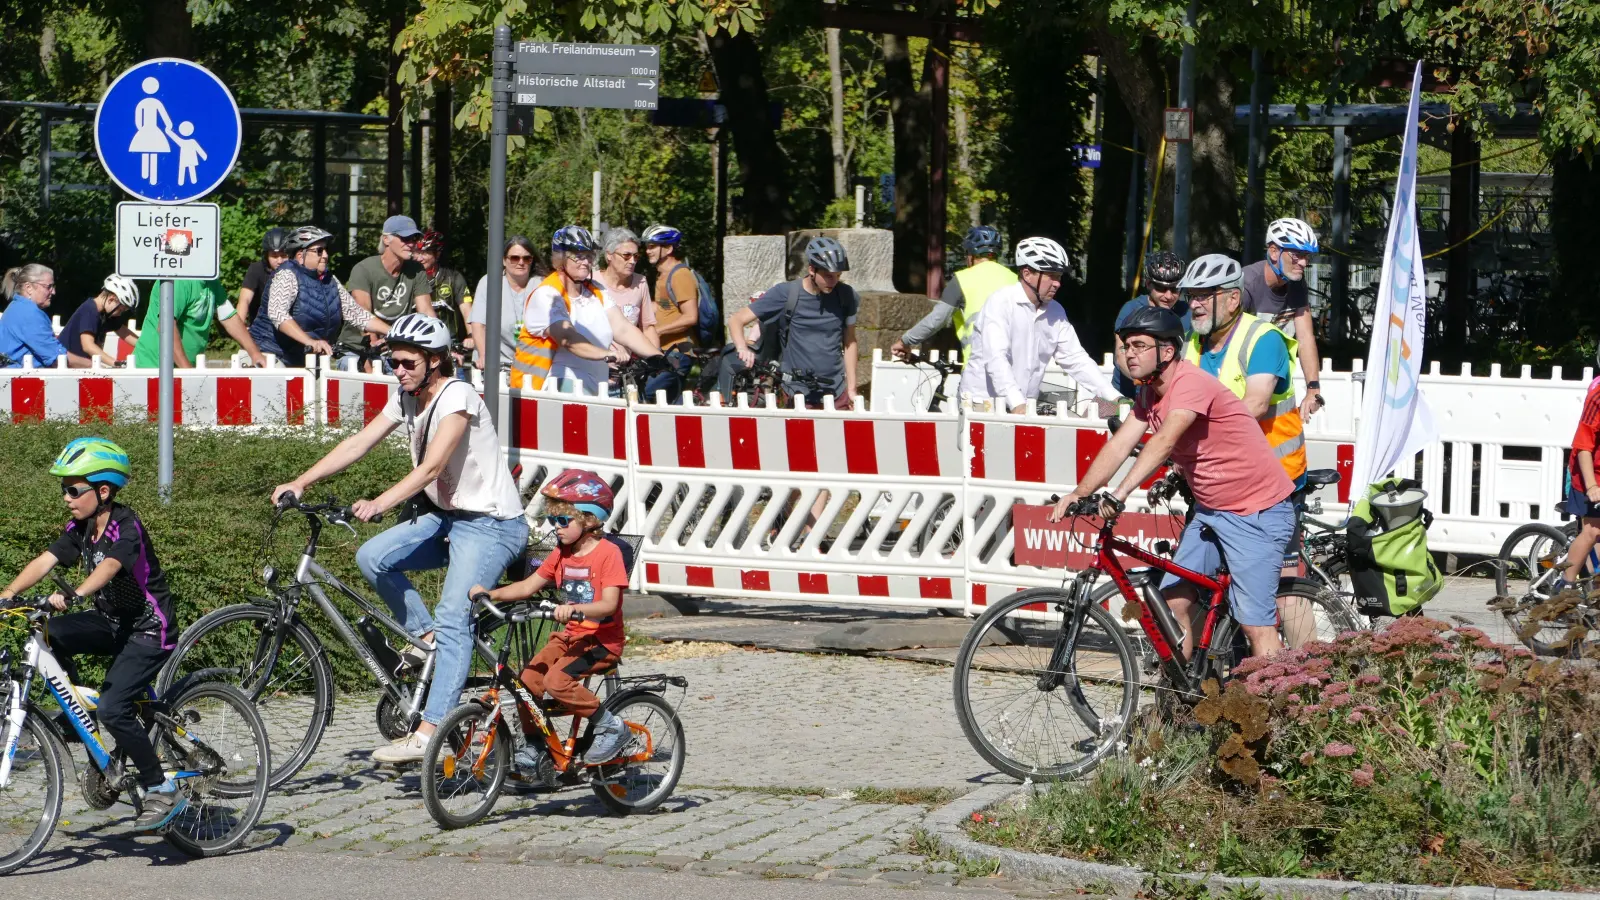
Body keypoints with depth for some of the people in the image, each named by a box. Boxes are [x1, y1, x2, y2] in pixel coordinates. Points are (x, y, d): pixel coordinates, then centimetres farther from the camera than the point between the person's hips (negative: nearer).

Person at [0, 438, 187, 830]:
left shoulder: (126, 526, -22)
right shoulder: (81, 529, 1)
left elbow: (109, 567, -40)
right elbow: (45, 561, -10)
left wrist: (73, 596, -57)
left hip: (149, 629, -8)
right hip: (111, 623, 8)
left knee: (112, 709, -22)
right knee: (49, 634, -18)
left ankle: (163, 791, -8)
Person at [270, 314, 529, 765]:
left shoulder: (457, 397, -19)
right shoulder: (406, 398, 6)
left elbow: (432, 466, -30)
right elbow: (359, 443, 2)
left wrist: (380, 503, -41)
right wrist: (301, 482, -8)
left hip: (491, 524, -9)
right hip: (447, 516, 9)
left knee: (452, 620, -19)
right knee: (372, 558, -9)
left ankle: (430, 731, -26)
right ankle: (426, 639, 7)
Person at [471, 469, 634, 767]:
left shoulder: (608, 553, -12)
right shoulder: (562, 554, 10)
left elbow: (609, 604, -23)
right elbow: (528, 586, 9)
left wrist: (574, 609, -40)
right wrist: (490, 594, -6)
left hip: (602, 639, -8)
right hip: (570, 636, 8)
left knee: (557, 680, -27)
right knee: (528, 679, -8)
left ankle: (611, 727, -14)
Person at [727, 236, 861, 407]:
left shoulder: (846, 296, 0)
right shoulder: (785, 294, -8)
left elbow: (849, 343, 10)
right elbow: (736, 320, -7)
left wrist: (852, 390, 6)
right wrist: (742, 348, -28)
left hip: (836, 395, 3)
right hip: (796, 395, -3)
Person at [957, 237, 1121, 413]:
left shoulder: (1055, 312, 10)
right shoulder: (1001, 303, -10)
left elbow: (1076, 360, 13)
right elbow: (996, 359, -21)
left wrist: (1115, 398, 3)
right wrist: (1017, 403, -32)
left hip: (1026, 409, 6)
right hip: (983, 406, -6)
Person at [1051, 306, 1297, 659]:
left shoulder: (1191, 384, -23)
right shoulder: (1150, 392, 7)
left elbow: (1164, 442, -36)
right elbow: (1120, 445, 1)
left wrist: (1120, 494, -45)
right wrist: (1079, 494, -10)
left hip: (1256, 511, -9)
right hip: (1212, 508, 9)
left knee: (1255, 623, -13)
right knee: (1174, 601, 8)